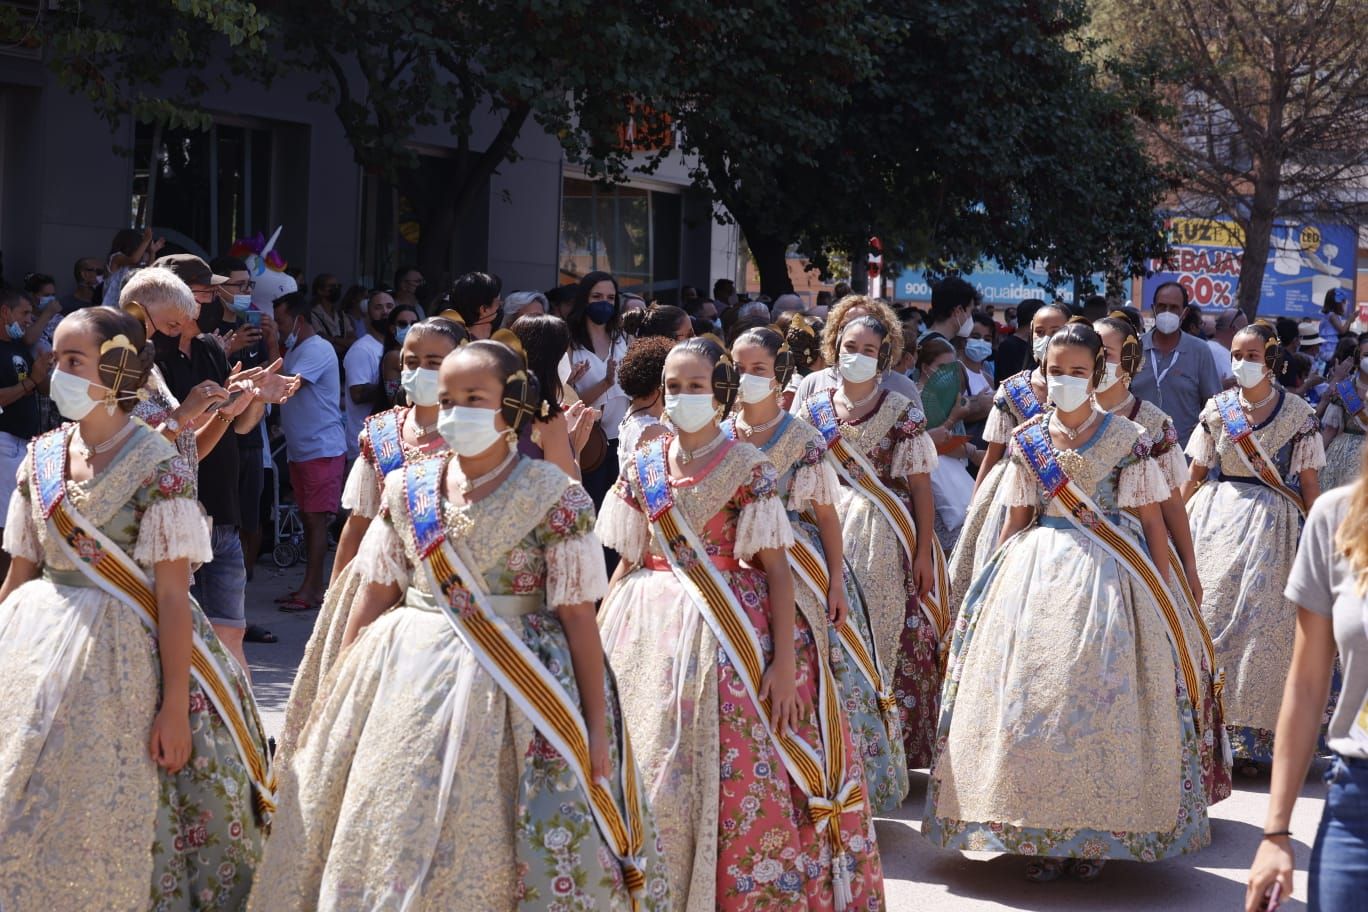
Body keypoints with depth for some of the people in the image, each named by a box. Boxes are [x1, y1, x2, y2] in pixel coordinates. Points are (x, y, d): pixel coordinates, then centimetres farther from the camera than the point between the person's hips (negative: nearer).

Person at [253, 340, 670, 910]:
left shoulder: (555, 498, -7)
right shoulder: (407, 490, 5)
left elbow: (578, 615, -9)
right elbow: (374, 599, 9)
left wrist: (597, 727, -11)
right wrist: (335, 699, 9)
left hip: (517, 685, -4)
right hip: (408, 681, 4)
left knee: (483, 853, -1)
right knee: (385, 840, 7)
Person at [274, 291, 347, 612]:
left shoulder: (318, 350, -14)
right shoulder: (294, 350, 18)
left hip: (323, 449, -10)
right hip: (300, 450, 10)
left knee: (316, 518, -9)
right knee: (307, 517, 10)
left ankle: (310, 591, -11)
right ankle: (313, 586, 14)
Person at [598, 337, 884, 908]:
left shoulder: (748, 467, -4)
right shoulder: (643, 468, 7)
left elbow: (776, 567, -6)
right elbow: (627, 562, 12)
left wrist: (785, 660, -14)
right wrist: (593, 637, 6)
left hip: (732, 628, -3)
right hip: (652, 630, 3)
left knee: (739, 775, -3)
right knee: (657, 770, 6)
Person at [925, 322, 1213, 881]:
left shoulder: (1128, 439, 2)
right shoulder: (1026, 440, 10)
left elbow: (1152, 521, 2)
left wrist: (1161, 591, -3)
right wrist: (997, 579, 11)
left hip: (1108, 578, -2)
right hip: (1035, 573, 3)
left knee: (1099, 698, -7)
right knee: (1029, 695, -4)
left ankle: (1095, 833, 2)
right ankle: (1037, 834, 4)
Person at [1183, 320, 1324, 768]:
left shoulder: (1298, 414, 0)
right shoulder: (1217, 409, 7)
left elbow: (1310, 483, 0)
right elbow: (1194, 476, 9)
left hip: (1273, 526, -2)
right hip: (1216, 520, 2)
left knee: (1262, 624, -5)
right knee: (1211, 615, -1)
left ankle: (1250, 738, 3)